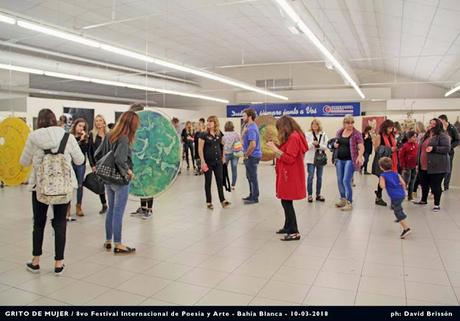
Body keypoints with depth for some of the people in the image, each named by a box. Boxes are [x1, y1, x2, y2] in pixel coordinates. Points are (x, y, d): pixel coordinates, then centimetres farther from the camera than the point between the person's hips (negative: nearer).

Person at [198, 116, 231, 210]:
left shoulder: (219, 134, 3)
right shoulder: (204, 134, -8)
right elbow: (200, 149, -9)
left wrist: (223, 157, 12)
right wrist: (202, 161, -15)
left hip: (218, 161, 4)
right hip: (208, 162, -3)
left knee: (220, 181, 7)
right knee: (208, 181, 5)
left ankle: (222, 200, 17)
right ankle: (209, 202, 15)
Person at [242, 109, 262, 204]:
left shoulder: (251, 128, -20)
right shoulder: (250, 126, 12)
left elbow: (252, 145, -28)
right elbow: (244, 138, 17)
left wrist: (246, 155, -16)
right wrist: (245, 128, 5)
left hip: (252, 156, -10)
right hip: (252, 156, 10)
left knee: (252, 177, 0)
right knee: (250, 177, 18)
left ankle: (254, 198, 10)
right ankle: (252, 195, 28)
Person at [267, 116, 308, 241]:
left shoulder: (293, 138, -16)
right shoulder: (292, 137, 15)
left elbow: (289, 159, -20)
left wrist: (275, 149, -17)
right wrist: (276, 147, 9)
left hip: (290, 176, -10)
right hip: (287, 175, 10)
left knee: (287, 202, -8)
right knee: (286, 202, 14)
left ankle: (294, 232, -4)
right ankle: (288, 227, 24)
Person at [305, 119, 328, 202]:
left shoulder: (323, 135, 3)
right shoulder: (308, 134, 0)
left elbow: (325, 146, -2)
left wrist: (318, 145, -18)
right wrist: (312, 143, -23)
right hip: (311, 158, -2)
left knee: (319, 177, 10)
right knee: (310, 177, -1)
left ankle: (318, 194, 21)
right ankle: (310, 195, 8)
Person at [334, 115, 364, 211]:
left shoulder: (357, 134, -9)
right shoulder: (340, 131, 7)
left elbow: (361, 147, -16)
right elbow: (336, 142, 22)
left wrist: (360, 156, -34)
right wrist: (335, 145, -2)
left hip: (350, 160, -6)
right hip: (339, 159, 6)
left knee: (346, 181, -10)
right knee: (340, 180, 11)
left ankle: (349, 203, 1)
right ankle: (343, 199, 28)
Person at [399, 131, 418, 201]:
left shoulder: (417, 145, 3)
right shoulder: (405, 146, -13)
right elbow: (401, 156, -9)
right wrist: (403, 166, -8)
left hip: (414, 166, 6)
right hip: (407, 167, -6)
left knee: (412, 182, 12)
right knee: (405, 181, -4)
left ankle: (410, 196, 21)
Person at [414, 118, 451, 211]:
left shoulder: (442, 136, -9)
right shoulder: (426, 135, 16)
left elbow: (447, 148, -18)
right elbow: (421, 148, 22)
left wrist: (433, 148, -28)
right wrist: (418, 163, 20)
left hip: (437, 166, -8)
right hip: (424, 166, 8)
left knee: (435, 185, 0)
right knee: (424, 184, 17)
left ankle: (437, 204, 12)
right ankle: (423, 200, 35)